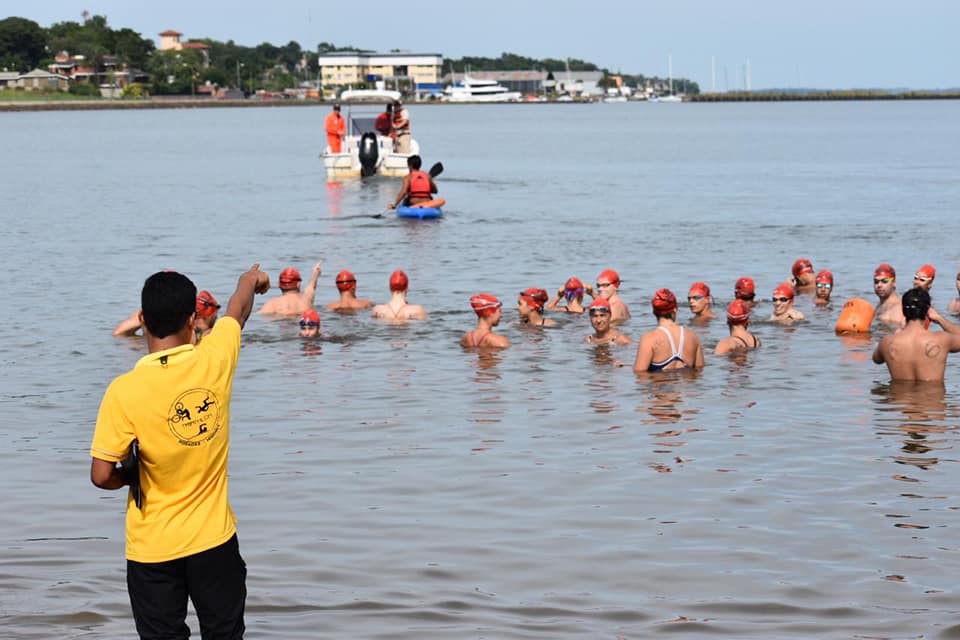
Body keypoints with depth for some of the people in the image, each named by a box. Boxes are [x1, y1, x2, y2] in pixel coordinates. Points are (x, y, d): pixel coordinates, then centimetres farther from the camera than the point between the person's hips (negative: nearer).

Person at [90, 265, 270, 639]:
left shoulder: (124, 391, -18)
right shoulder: (214, 361, -10)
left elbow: (102, 476, -15)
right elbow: (237, 310, 14)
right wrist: (249, 281, 35)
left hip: (152, 548, -2)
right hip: (214, 538, 2)